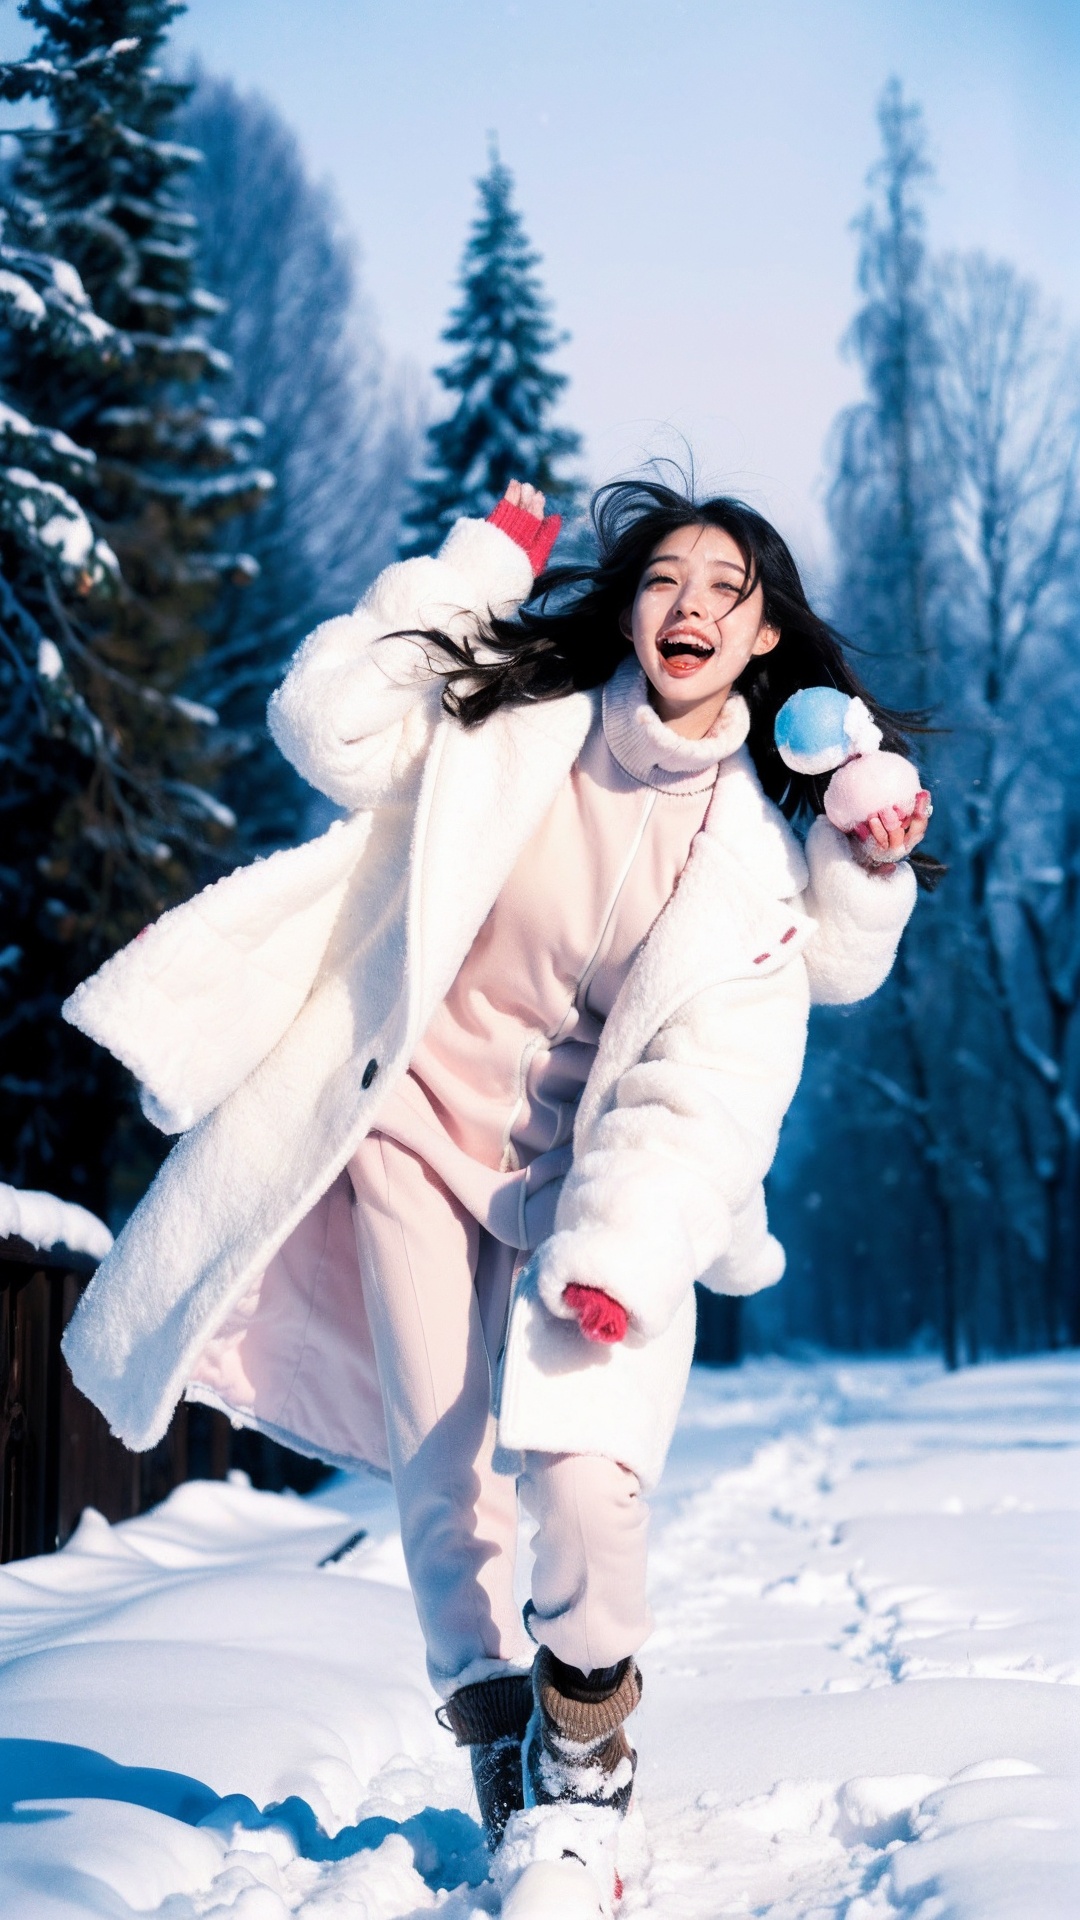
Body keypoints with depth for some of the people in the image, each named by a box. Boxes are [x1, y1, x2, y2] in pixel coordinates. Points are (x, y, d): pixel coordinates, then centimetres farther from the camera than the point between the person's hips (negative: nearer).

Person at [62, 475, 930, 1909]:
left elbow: (713, 1079, -12)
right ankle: (494, 1733, 20)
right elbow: (331, 723, -15)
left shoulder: (768, 847, -8)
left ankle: (584, 1732, 11)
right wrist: (484, 559, -12)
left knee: (582, 1473, -17)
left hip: (591, 1175, -1)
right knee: (445, 1484, -3)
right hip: (420, 1133, 1)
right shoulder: (519, 715, -6)